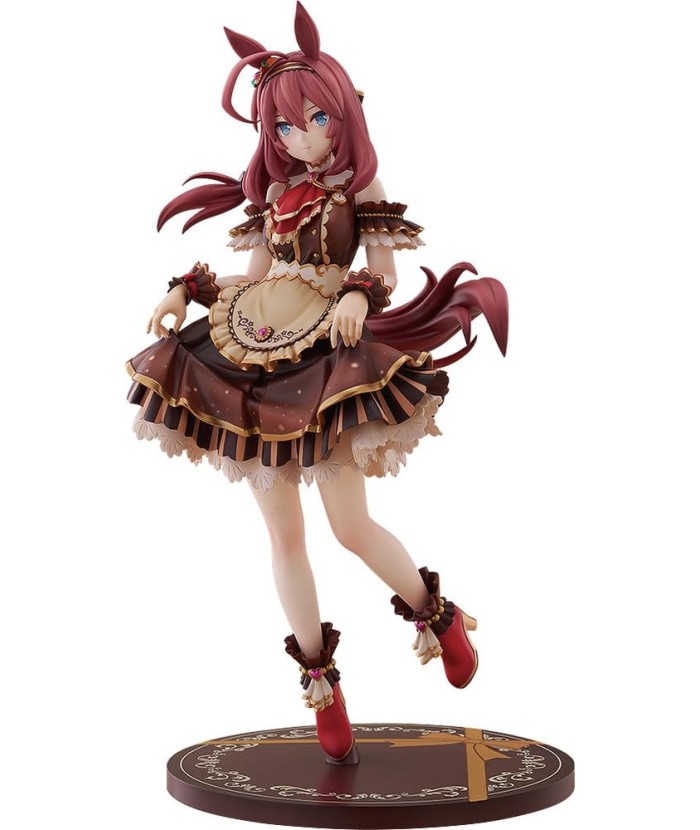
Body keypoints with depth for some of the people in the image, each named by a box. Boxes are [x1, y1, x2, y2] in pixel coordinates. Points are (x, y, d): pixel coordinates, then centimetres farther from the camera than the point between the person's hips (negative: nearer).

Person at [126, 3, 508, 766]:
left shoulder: (360, 193, 2)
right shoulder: (273, 194, 14)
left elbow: (384, 275, -3)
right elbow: (253, 275, 17)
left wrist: (359, 297, -24)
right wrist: (188, 290, 4)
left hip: (325, 363, -5)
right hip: (252, 364, 5)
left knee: (352, 527, -10)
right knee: (283, 534, 5)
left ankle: (438, 616, 19)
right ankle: (321, 683, 16)